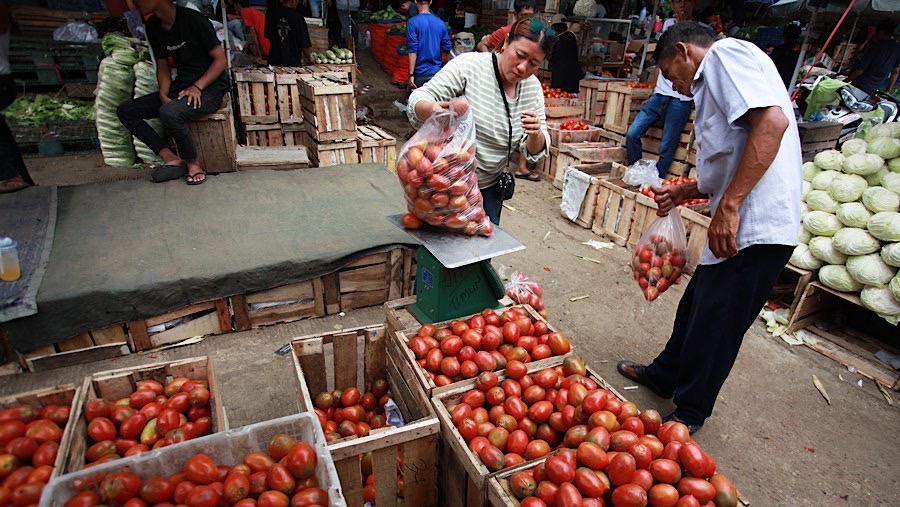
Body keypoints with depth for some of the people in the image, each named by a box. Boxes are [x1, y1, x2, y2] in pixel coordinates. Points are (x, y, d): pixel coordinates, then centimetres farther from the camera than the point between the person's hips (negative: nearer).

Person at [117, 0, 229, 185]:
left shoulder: (193, 20, -15)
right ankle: (171, 158, -7)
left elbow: (220, 60, -13)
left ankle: (193, 163, -13)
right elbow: (163, 66, 11)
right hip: (181, 86, 8)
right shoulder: (153, 26, 7)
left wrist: (197, 87, -22)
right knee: (125, 111, -3)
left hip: (210, 87, -8)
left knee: (169, 112, -36)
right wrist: (163, 95, -7)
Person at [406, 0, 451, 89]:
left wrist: (411, 74, -14)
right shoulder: (441, 23, 2)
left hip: (420, 73, -3)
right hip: (436, 72, 3)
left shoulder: (413, 22, -9)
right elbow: (447, 48, 6)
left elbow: (413, 50, -15)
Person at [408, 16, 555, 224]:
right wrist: (431, 109, -40)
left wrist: (535, 135, -24)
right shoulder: (467, 66, -16)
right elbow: (419, 100, -17)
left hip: (490, 186, 5)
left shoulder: (533, 88, -1)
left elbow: (534, 151, -1)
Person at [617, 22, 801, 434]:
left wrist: (728, 206, -25)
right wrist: (681, 193, 19)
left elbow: (772, 121, -23)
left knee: (714, 325, 5)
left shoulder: (726, 53, -6)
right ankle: (665, 375, 42)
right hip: (739, 226, 10)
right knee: (695, 308, 22)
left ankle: (690, 412, 24)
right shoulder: (714, 84, 23)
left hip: (755, 227, -10)